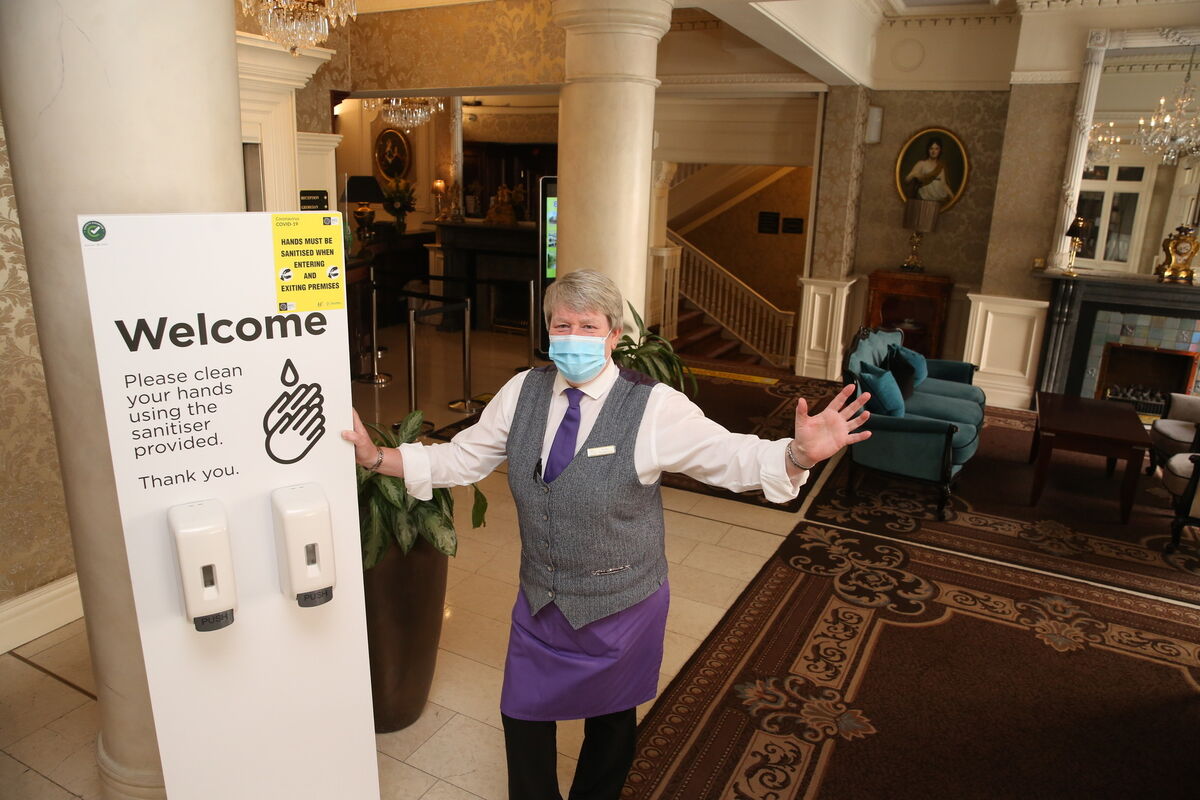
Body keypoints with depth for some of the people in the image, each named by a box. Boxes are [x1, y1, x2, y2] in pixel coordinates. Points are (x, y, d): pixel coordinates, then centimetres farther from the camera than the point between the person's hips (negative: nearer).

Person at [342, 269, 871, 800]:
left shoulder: (655, 407, -19)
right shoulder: (522, 392, -6)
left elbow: (735, 458, -21)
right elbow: (462, 458, 0)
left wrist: (801, 454, -39)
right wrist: (375, 457, -8)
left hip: (620, 607, -3)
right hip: (539, 600, 3)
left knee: (610, 719, 21)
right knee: (523, 716, 19)